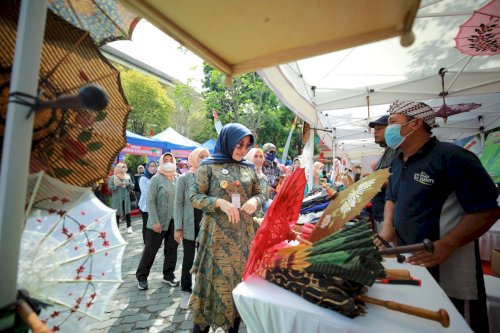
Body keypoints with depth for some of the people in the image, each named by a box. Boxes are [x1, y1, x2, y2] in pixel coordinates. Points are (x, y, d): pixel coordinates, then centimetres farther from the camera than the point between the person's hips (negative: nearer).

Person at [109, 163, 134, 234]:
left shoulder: (127, 177, 9)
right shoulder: (113, 177, 0)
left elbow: (132, 187, 10)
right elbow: (110, 187, -6)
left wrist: (128, 184, -10)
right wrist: (117, 185, -19)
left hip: (126, 198, 3)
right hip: (117, 199, -2)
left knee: (127, 213, 3)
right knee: (117, 213, 2)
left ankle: (129, 227, 10)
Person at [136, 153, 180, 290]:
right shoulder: (156, 178, -8)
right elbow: (150, 201, -11)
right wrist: (155, 221, -16)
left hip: (174, 221, 4)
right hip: (159, 222, -4)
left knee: (172, 248, 12)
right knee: (150, 249, 7)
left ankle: (168, 275, 28)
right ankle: (141, 276, 26)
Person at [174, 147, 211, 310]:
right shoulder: (184, 178, -1)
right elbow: (178, 203, -3)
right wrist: (178, 228, -7)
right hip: (190, 225, -2)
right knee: (188, 260, 7)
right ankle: (186, 292, 25)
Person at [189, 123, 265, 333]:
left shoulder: (249, 169, 8)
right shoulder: (209, 165, -4)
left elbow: (259, 193, 14)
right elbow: (195, 197, -5)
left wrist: (255, 200, -9)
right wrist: (219, 202, -20)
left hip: (243, 234, 4)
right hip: (217, 234, -4)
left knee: (240, 278, 14)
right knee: (214, 279, 4)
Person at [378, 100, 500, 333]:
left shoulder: (451, 157, -17)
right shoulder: (398, 163, 7)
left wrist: (446, 246, -28)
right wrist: (387, 227, 0)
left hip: (448, 271, -7)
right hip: (407, 262, 7)